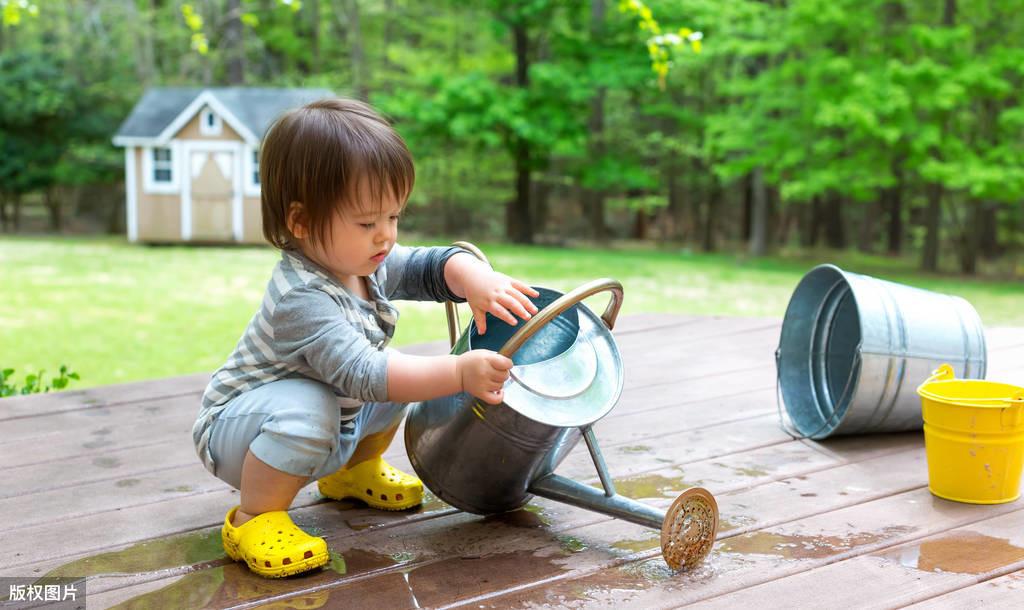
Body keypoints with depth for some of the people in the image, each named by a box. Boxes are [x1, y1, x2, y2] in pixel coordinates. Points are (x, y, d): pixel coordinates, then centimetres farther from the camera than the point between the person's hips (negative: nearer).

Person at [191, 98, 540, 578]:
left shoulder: (366, 264, -8)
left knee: (400, 379, 5)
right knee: (307, 408, -38)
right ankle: (253, 518, -17)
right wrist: (458, 372, -48)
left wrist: (476, 278, -29)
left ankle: (353, 471, 23)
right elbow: (362, 375, -42)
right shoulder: (301, 299, -35)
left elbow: (431, 265, -6)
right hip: (235, 427, -9)